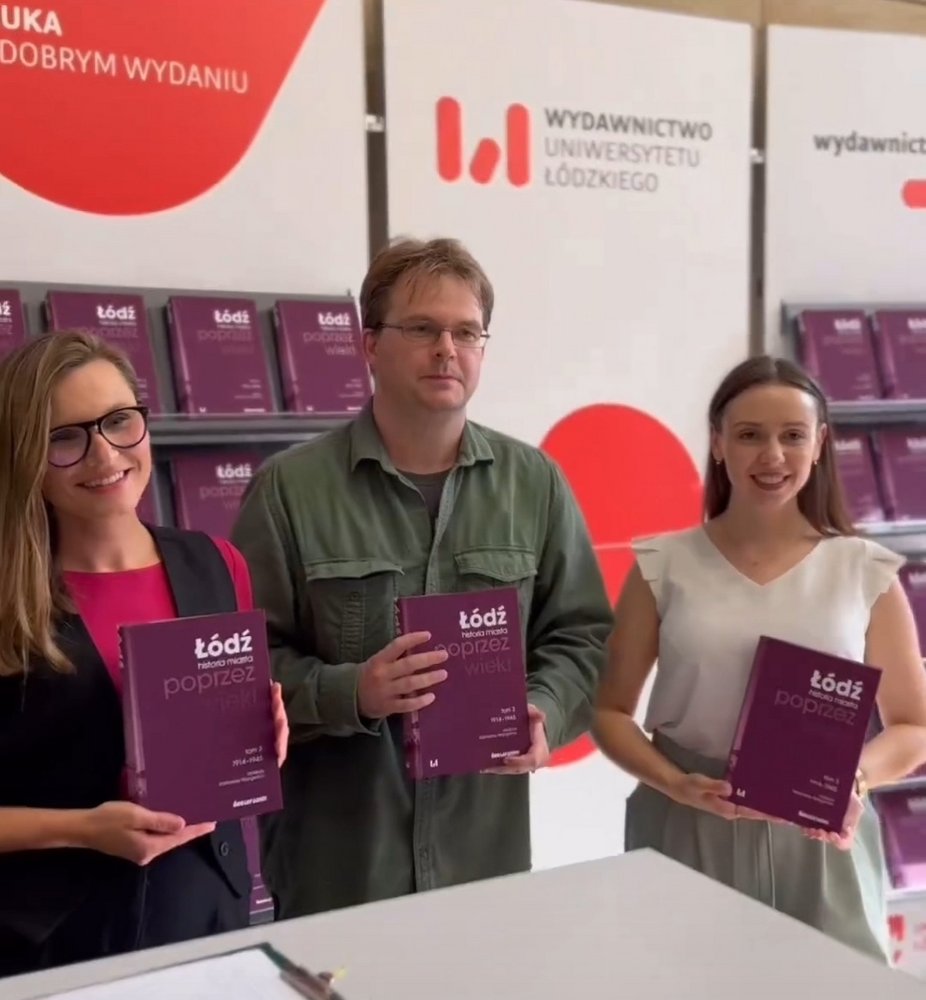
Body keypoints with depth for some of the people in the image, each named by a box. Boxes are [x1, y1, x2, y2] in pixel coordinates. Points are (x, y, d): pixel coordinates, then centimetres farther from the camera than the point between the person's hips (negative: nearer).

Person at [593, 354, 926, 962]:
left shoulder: (866, 573, 0)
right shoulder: (664, 567, -2)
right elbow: (610, 711, 2)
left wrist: (856, 778, -14)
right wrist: (676, 784, -14)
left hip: (820, 845, 1)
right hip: (688, 837, 0)